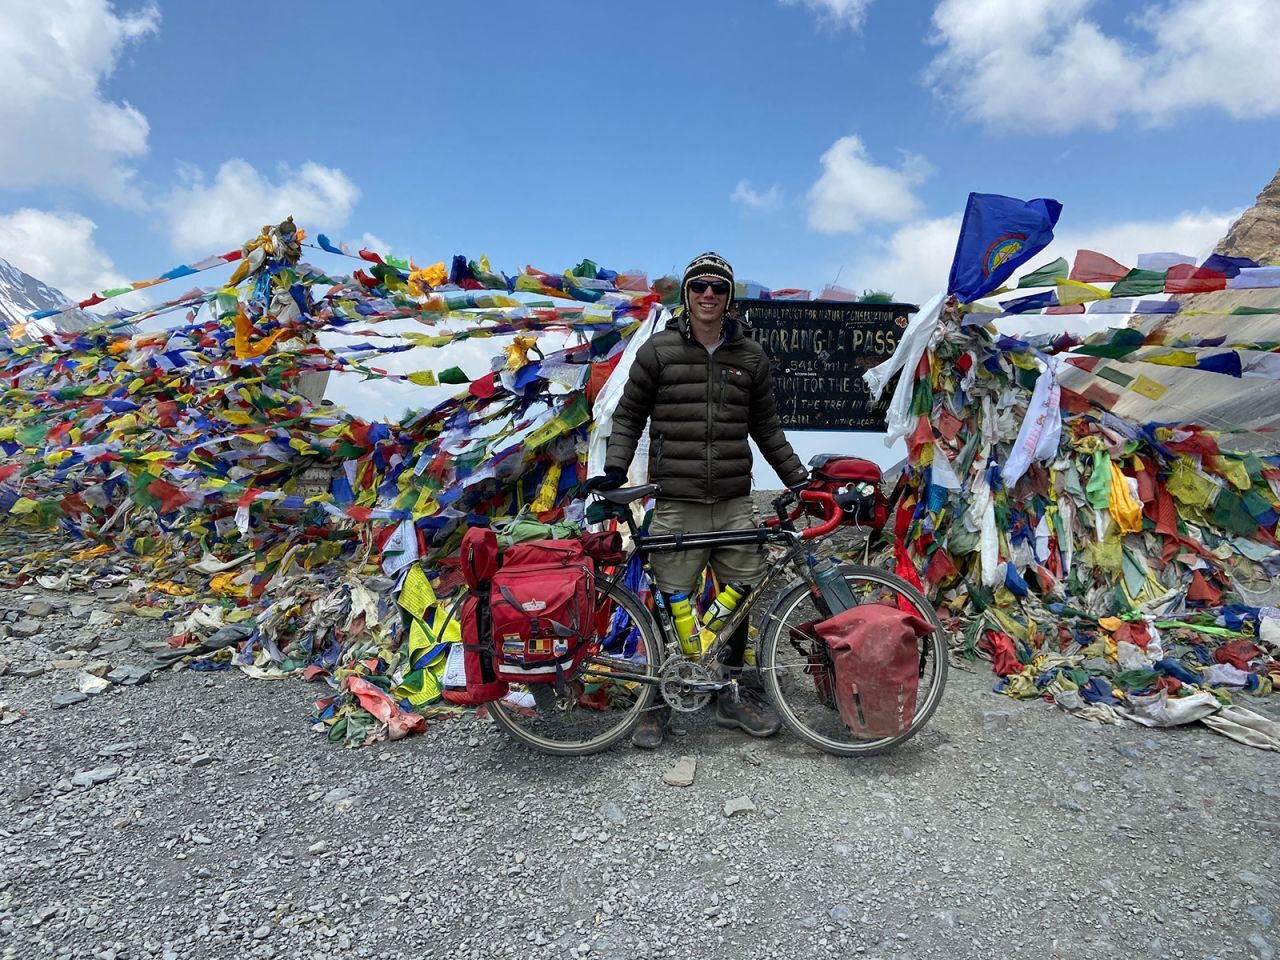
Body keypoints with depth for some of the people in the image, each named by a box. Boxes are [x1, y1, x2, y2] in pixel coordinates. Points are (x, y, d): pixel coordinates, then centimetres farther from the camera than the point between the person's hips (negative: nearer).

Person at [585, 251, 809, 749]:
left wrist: (798, 478, 14)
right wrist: (615, 470, -6)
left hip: (735, 503, 3)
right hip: (676, 503, -3)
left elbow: (766, 426, 16)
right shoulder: (659, 349, 2)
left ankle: (731, 695, 27)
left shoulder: (750, 355, 9)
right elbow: (629, 415, 6)